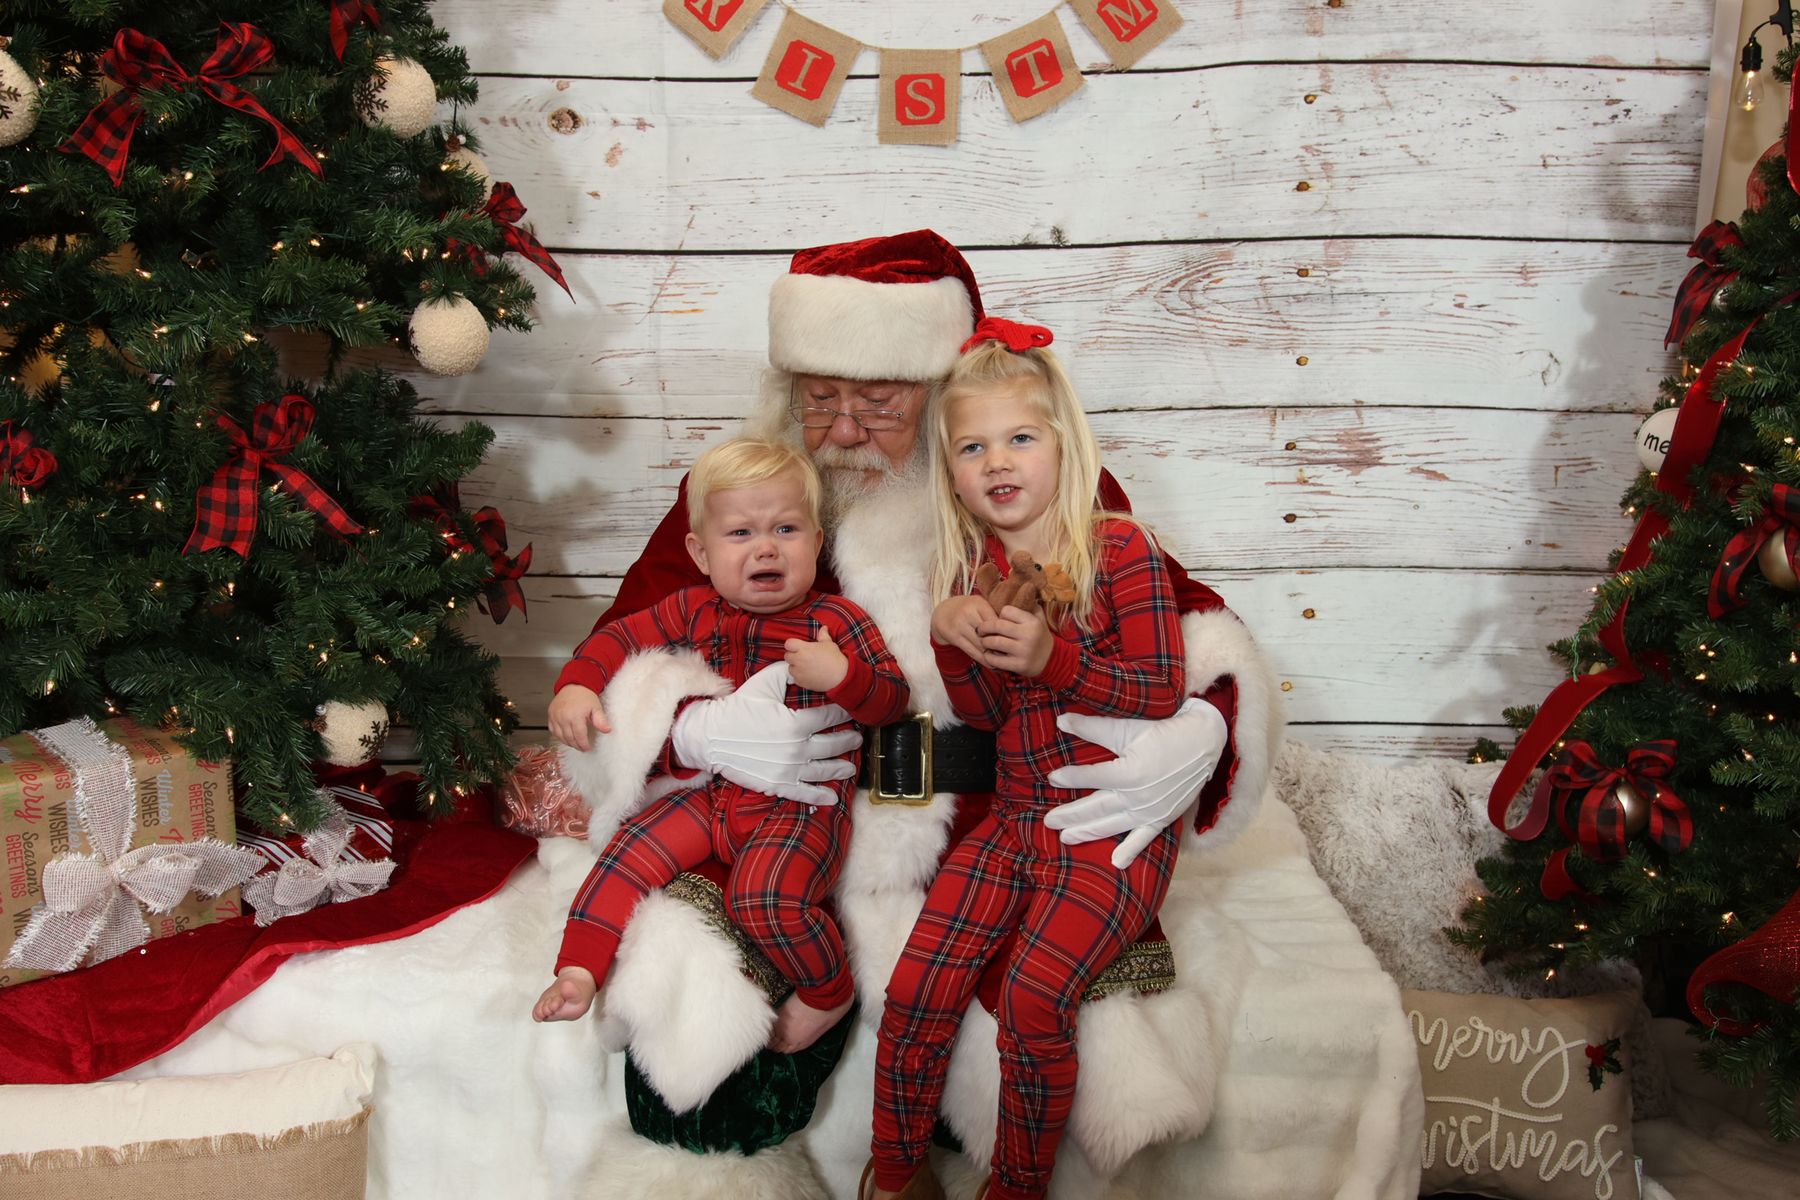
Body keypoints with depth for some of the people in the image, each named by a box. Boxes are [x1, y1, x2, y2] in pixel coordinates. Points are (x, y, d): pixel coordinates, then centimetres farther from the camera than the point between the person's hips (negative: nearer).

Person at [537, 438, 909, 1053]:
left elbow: (892, 699, -2)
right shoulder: (693, 611, 10)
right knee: (630, 853, -11)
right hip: (708, 793, 5)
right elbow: (621, 636, 17)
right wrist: (576, 686, -1)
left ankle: (828, 992, 0)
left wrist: (841, 674, -22)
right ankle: (579, 972, 1)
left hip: (801, 802, -5)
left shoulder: (835, 620, -1)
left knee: (764, 896, -27)